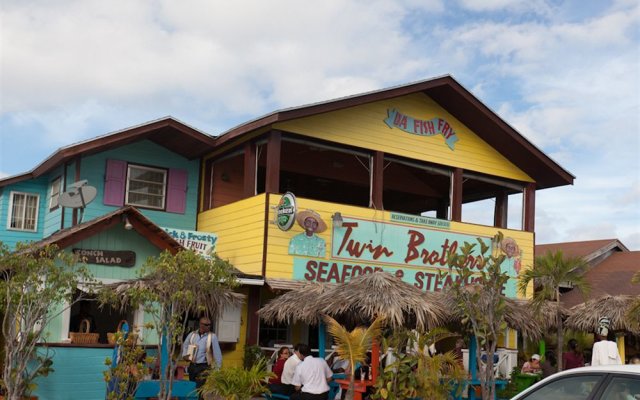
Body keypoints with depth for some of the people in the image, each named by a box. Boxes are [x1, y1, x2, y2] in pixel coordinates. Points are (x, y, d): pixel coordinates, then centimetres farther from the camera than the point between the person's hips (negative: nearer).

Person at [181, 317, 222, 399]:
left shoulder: (212, 336, -9)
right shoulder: (192, 334, 2)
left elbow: (217, 352, -7)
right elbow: (185, 345, 21)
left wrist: (217, 367, -8)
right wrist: (184, 355, 6)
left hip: (204, 367, -4)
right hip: (192, 366, 5)